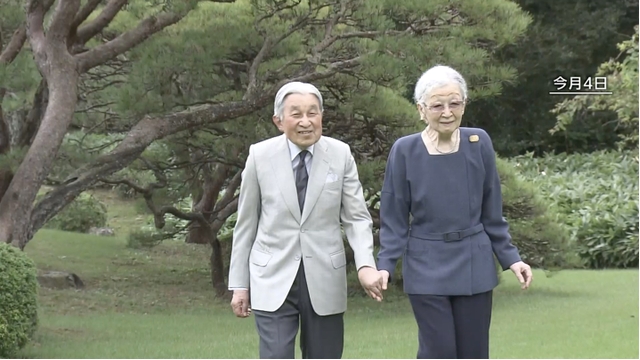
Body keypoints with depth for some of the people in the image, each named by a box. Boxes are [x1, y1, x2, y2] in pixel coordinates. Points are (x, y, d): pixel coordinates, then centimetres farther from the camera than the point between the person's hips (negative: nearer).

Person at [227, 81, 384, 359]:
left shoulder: (340, 154, -2)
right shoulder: (260, 155, -3)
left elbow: (357, 217, 0)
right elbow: (246, 223, 4)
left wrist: (365, 265, -18)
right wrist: (239, 284, 4)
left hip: (325, 279, 1)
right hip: (273, 279, -1)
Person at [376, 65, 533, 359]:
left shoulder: (479, 143, -3)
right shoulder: (405, 150, -7)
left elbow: (492, 213, 6)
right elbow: (394, 219, -1)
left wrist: (510, 257, 2)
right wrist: (385, 265, -11)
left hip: (474, 265, 2)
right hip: (427, 268, -2)